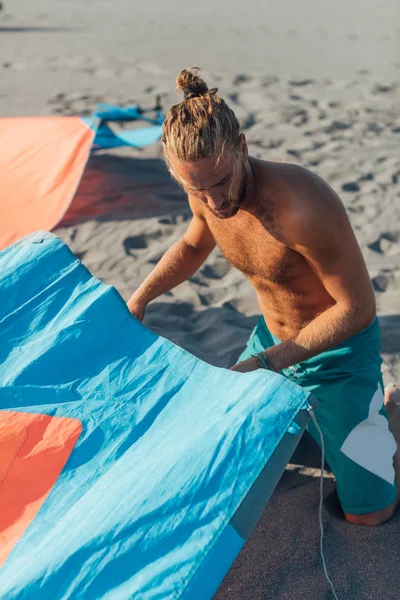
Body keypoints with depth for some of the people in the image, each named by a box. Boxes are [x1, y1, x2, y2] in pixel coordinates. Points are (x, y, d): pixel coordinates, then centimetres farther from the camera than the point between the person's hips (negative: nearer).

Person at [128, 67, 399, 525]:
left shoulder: (303, 205, -37)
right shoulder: (207, 194, -14)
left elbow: (357, 307, -27)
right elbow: (193, 246, 11)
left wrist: (269, 362, -28)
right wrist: (138, 299, -1)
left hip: (339, 353, -6)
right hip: (271, 338, 6)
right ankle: (303, 412, 37)